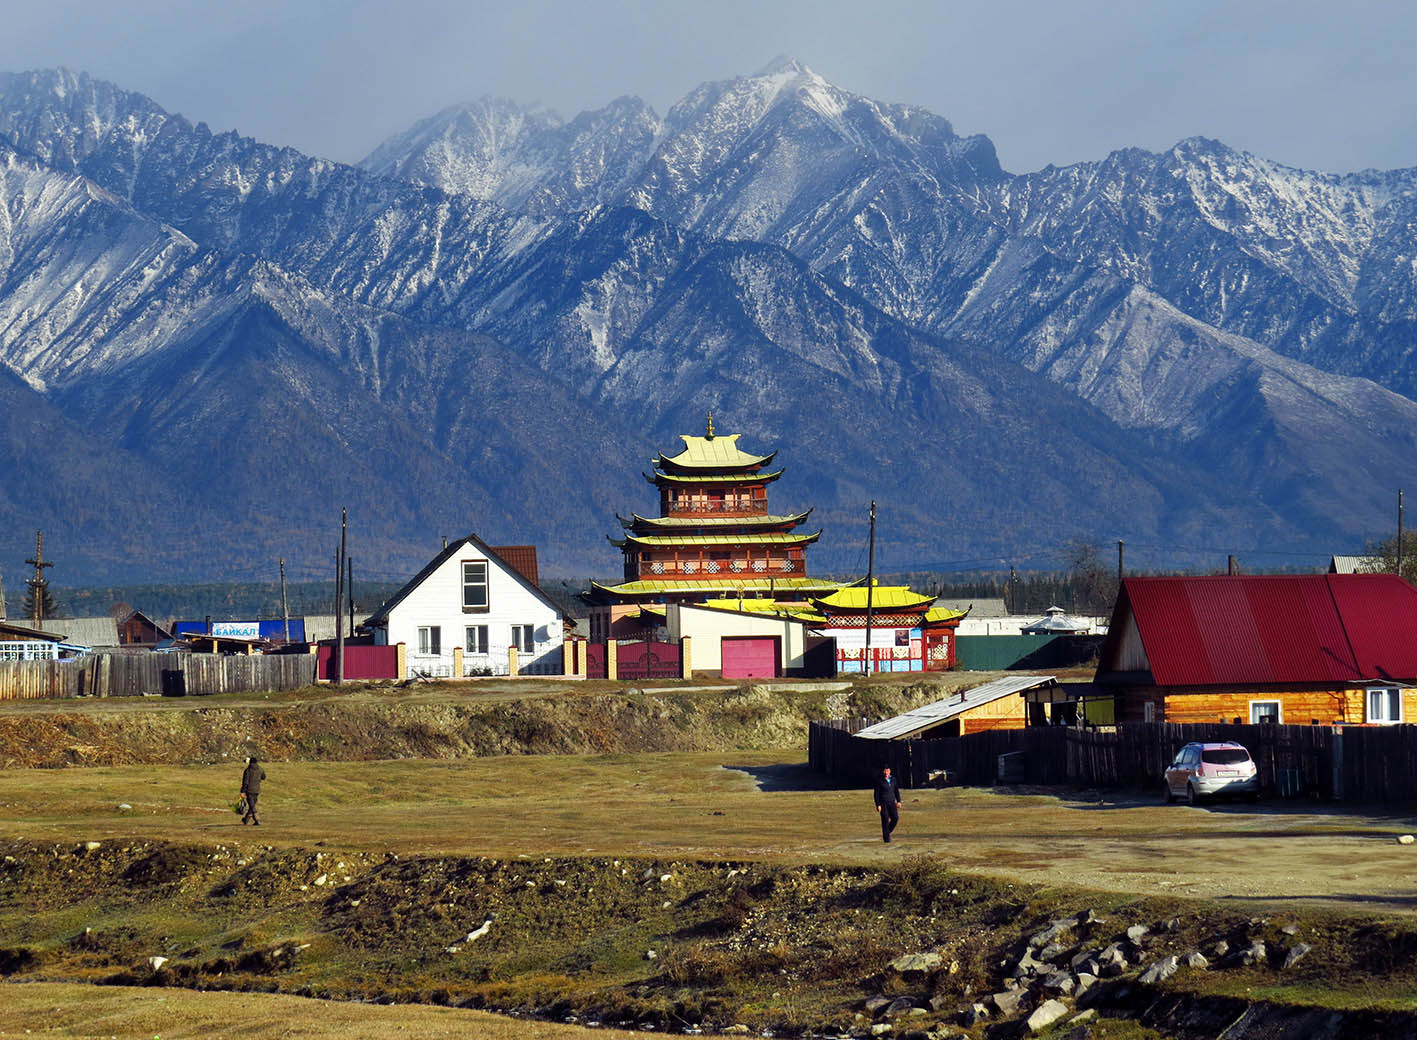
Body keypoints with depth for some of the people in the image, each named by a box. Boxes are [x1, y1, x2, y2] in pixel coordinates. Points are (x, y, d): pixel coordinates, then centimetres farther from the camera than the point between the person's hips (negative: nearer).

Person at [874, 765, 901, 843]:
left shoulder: (893, 779, 9)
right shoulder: (879, 781, -5)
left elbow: (896, 791, 17)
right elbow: (876, 794, -5)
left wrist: (898, 801, 9)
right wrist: (878, 805, -11)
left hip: (892, 802, 4)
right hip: (883, 803, -4)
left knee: (895, 818, -5)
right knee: (885, 820, -7)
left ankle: (888, 831, 17)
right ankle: (886, 837, 1)